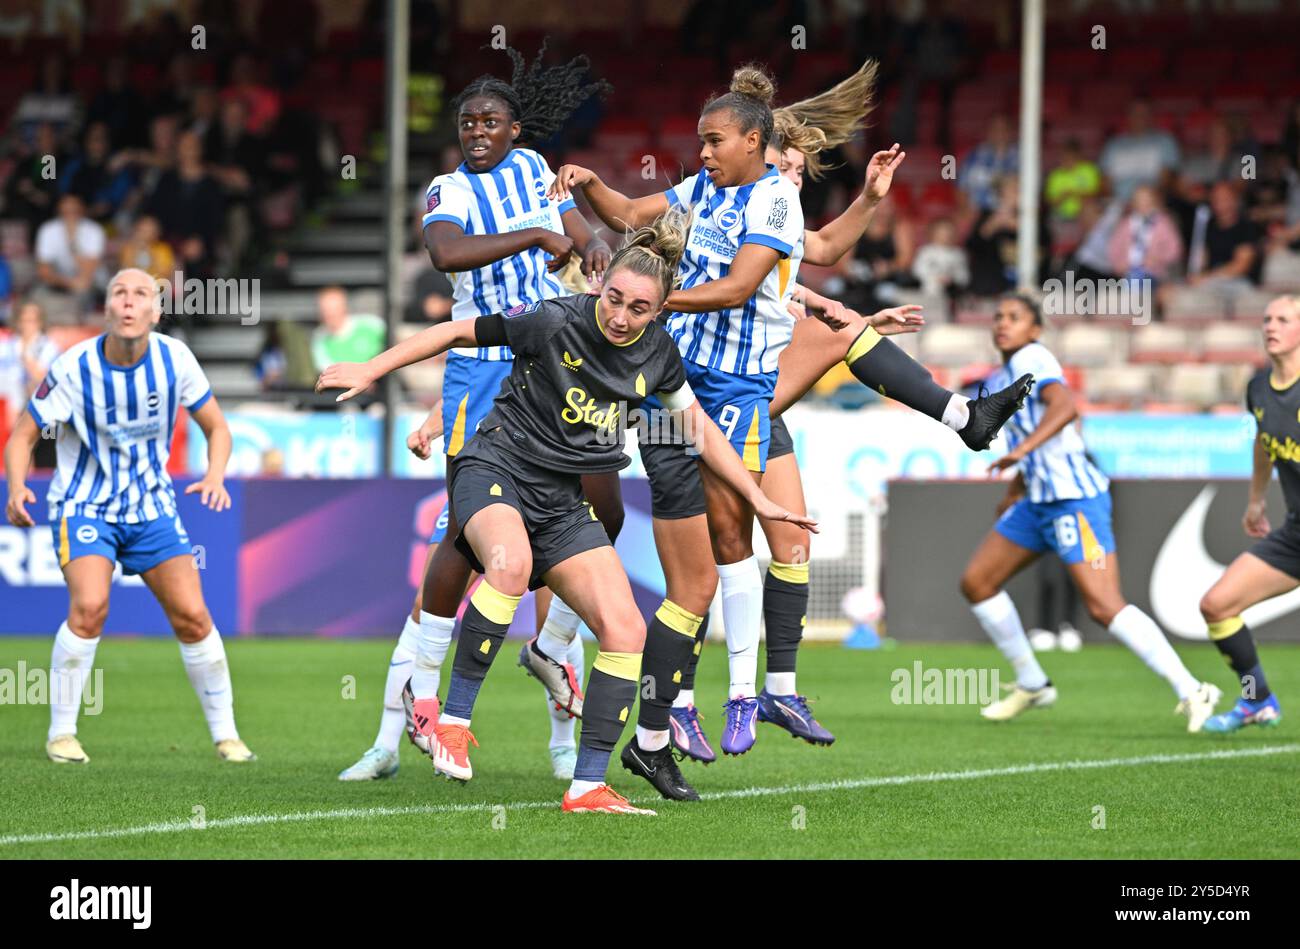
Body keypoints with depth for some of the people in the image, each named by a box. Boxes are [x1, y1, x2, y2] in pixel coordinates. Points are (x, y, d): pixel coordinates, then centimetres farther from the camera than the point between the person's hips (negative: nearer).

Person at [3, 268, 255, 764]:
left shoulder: (174, 359, -9)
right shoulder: (74, 367, -17)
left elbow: (216, 427, 3)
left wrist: (215, 476, -18)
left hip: (152, 507, 3)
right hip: (84, 505, -3)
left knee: (192, 616, -5)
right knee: (89, 606, -25)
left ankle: (225, 733, 11)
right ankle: (61, 733, -11)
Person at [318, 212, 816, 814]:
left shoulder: (657, 353, 1)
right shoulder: (553, 321, -16)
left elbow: (700, 429, 16)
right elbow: (458, 332, -5)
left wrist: (759, 500, 17)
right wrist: (372, 370, -4)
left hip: (564, 504, 6)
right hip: (496, 471, -6)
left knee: (626, 631, -8)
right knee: (511, 563, -39)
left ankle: (587, 787, 0)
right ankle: (453, 719, -27)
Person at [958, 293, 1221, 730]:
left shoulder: (1031, 358, -10)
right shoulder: (1006, 375, 18)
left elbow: (1064, 406, -29)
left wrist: (1021, 450, -39)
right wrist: (1016, 489, 29)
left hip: (1074, 497, -10)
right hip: (1039, 500, 10)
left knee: (1104, 606, -18)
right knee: (976, 582, 11)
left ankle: (1191, 691, -18)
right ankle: (1032, 685, 22)